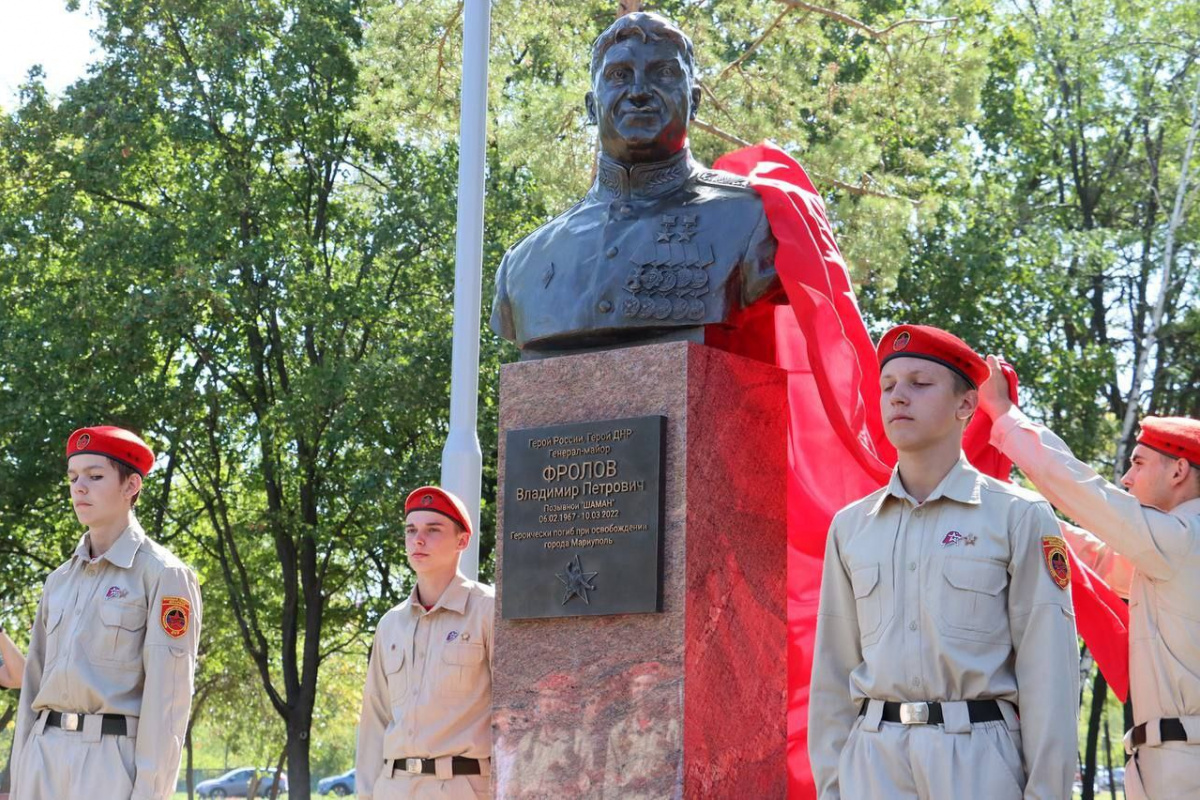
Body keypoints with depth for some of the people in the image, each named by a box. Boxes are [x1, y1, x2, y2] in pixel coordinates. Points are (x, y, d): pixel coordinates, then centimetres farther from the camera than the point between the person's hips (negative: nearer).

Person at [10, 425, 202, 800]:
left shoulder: (164, 575, -4)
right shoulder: (59, 580, 17)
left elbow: (168, 695, -10)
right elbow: (36, 683, 17)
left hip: (115, 760, -6)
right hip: (44, 756, 7)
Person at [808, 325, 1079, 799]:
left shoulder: (1019, 518, 0)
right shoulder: (850, 527, 11)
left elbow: (1048, 674, -4)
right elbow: (833, 673, 12)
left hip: (979, 759, -3)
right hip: (871, 759, 3)